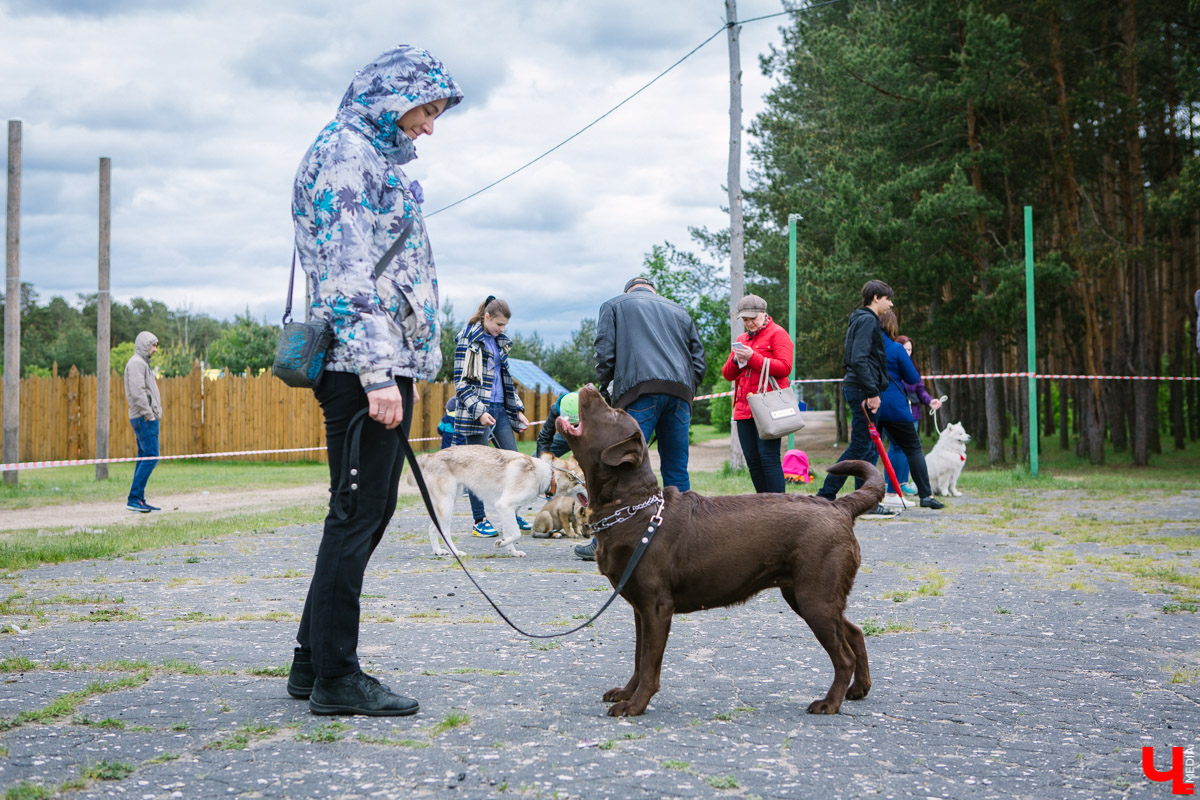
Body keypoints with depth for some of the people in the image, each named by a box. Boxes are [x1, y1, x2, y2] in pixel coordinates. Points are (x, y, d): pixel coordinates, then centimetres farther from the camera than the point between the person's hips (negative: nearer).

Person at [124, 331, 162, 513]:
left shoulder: (142, 363, 22)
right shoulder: (136, 363, -10)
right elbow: (137, 392, -19)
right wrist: (148, 414, -19)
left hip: (145, 418, 11)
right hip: (144, 418, -11)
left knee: (145, 458, 8)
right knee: (151, 456, -14)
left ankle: (139, 500, 8)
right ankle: (134, 498, -15)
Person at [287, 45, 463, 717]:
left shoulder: (377, 158, 23)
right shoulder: (347, 152, -8)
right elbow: (346, 273, -17)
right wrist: (376, 374, -22)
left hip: (388, 363, 10)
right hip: (363, 363, -10)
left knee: (368, 512, 13)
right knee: (358, 515, -5)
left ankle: (315, 662, 21)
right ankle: (336, 678, 2)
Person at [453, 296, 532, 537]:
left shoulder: (499, 341, 15)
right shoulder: (468, 339, -6)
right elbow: (461, 382, -11)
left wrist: (518, 409, 16)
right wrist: (479, 411, -19)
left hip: (500, 409, 7)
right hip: (477, 411, -7)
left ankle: (513, 515, 12)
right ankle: (480, 521, 4)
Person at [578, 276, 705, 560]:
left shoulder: (614, 305, 17)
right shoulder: (679, 311, 28)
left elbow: (605, 354, 4)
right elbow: (699, 361, 20)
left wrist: (604, 391, 15)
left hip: (640, 390, -4)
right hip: (680, 392, 4)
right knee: (676, 470, 8)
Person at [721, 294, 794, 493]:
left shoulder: (777, 334, 2)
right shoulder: (742, 339, 23)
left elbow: (784, 367, -11)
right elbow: (727, 374, 20)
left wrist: (753, 357, -15)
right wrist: (735, 360, -2)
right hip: (744, 408, 7)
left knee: (768, 457, -13)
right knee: (752, 460, 3)